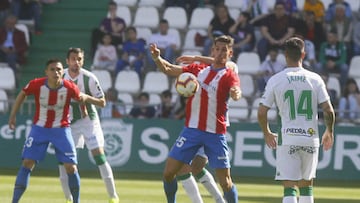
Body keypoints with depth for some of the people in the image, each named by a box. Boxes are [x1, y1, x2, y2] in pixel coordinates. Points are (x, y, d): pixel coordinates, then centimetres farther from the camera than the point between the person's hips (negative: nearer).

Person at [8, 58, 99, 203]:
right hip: (39, 128, 0)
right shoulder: (37, 84, -17)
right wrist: (13, 115, 2)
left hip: (61, 130, 0)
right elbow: (22, 94, 1)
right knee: (27, 163, -11)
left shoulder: (69, 87, -17)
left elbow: (81, 97, 5)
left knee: (71, 167, -3)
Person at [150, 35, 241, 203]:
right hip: (191, 130, 4)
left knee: (225, 182, -7)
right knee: (168, 173, -1)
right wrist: (157, 58, -13)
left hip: (215, 134, -4)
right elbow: (168, 69, 8)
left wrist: (236, 93, -49)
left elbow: (235, 92, -24)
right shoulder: (197, 69, 10)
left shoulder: (229, 76, -3)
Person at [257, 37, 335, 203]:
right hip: (311, 138, 2)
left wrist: (267, 133, 16)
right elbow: (328, 110, -2)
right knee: (306, 186, 18)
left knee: (289, 188, -6)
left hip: (287, 138, -2)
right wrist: (329, 132, 15)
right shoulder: (315, 79, 1)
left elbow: (261, 112, -2)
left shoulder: (275, 80, -2)